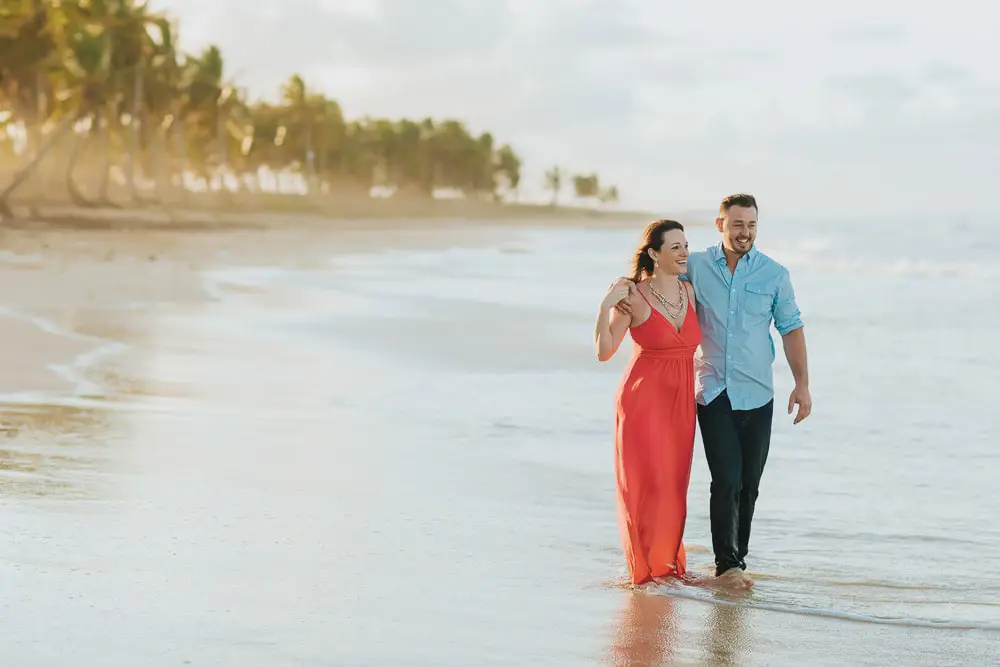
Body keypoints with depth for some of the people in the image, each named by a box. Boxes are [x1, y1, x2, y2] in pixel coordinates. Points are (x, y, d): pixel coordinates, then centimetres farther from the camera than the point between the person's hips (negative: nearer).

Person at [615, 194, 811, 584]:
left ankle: (737, 559, 20)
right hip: (712, 391, -1)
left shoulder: (774, 274, 2)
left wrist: (802, 384, 0)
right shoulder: (696, 266, 1)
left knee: (748, 483, 7)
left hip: (756, 394, 1)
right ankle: (726, 563, -9)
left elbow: (791, 329, 6)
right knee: (726, 479, -12)